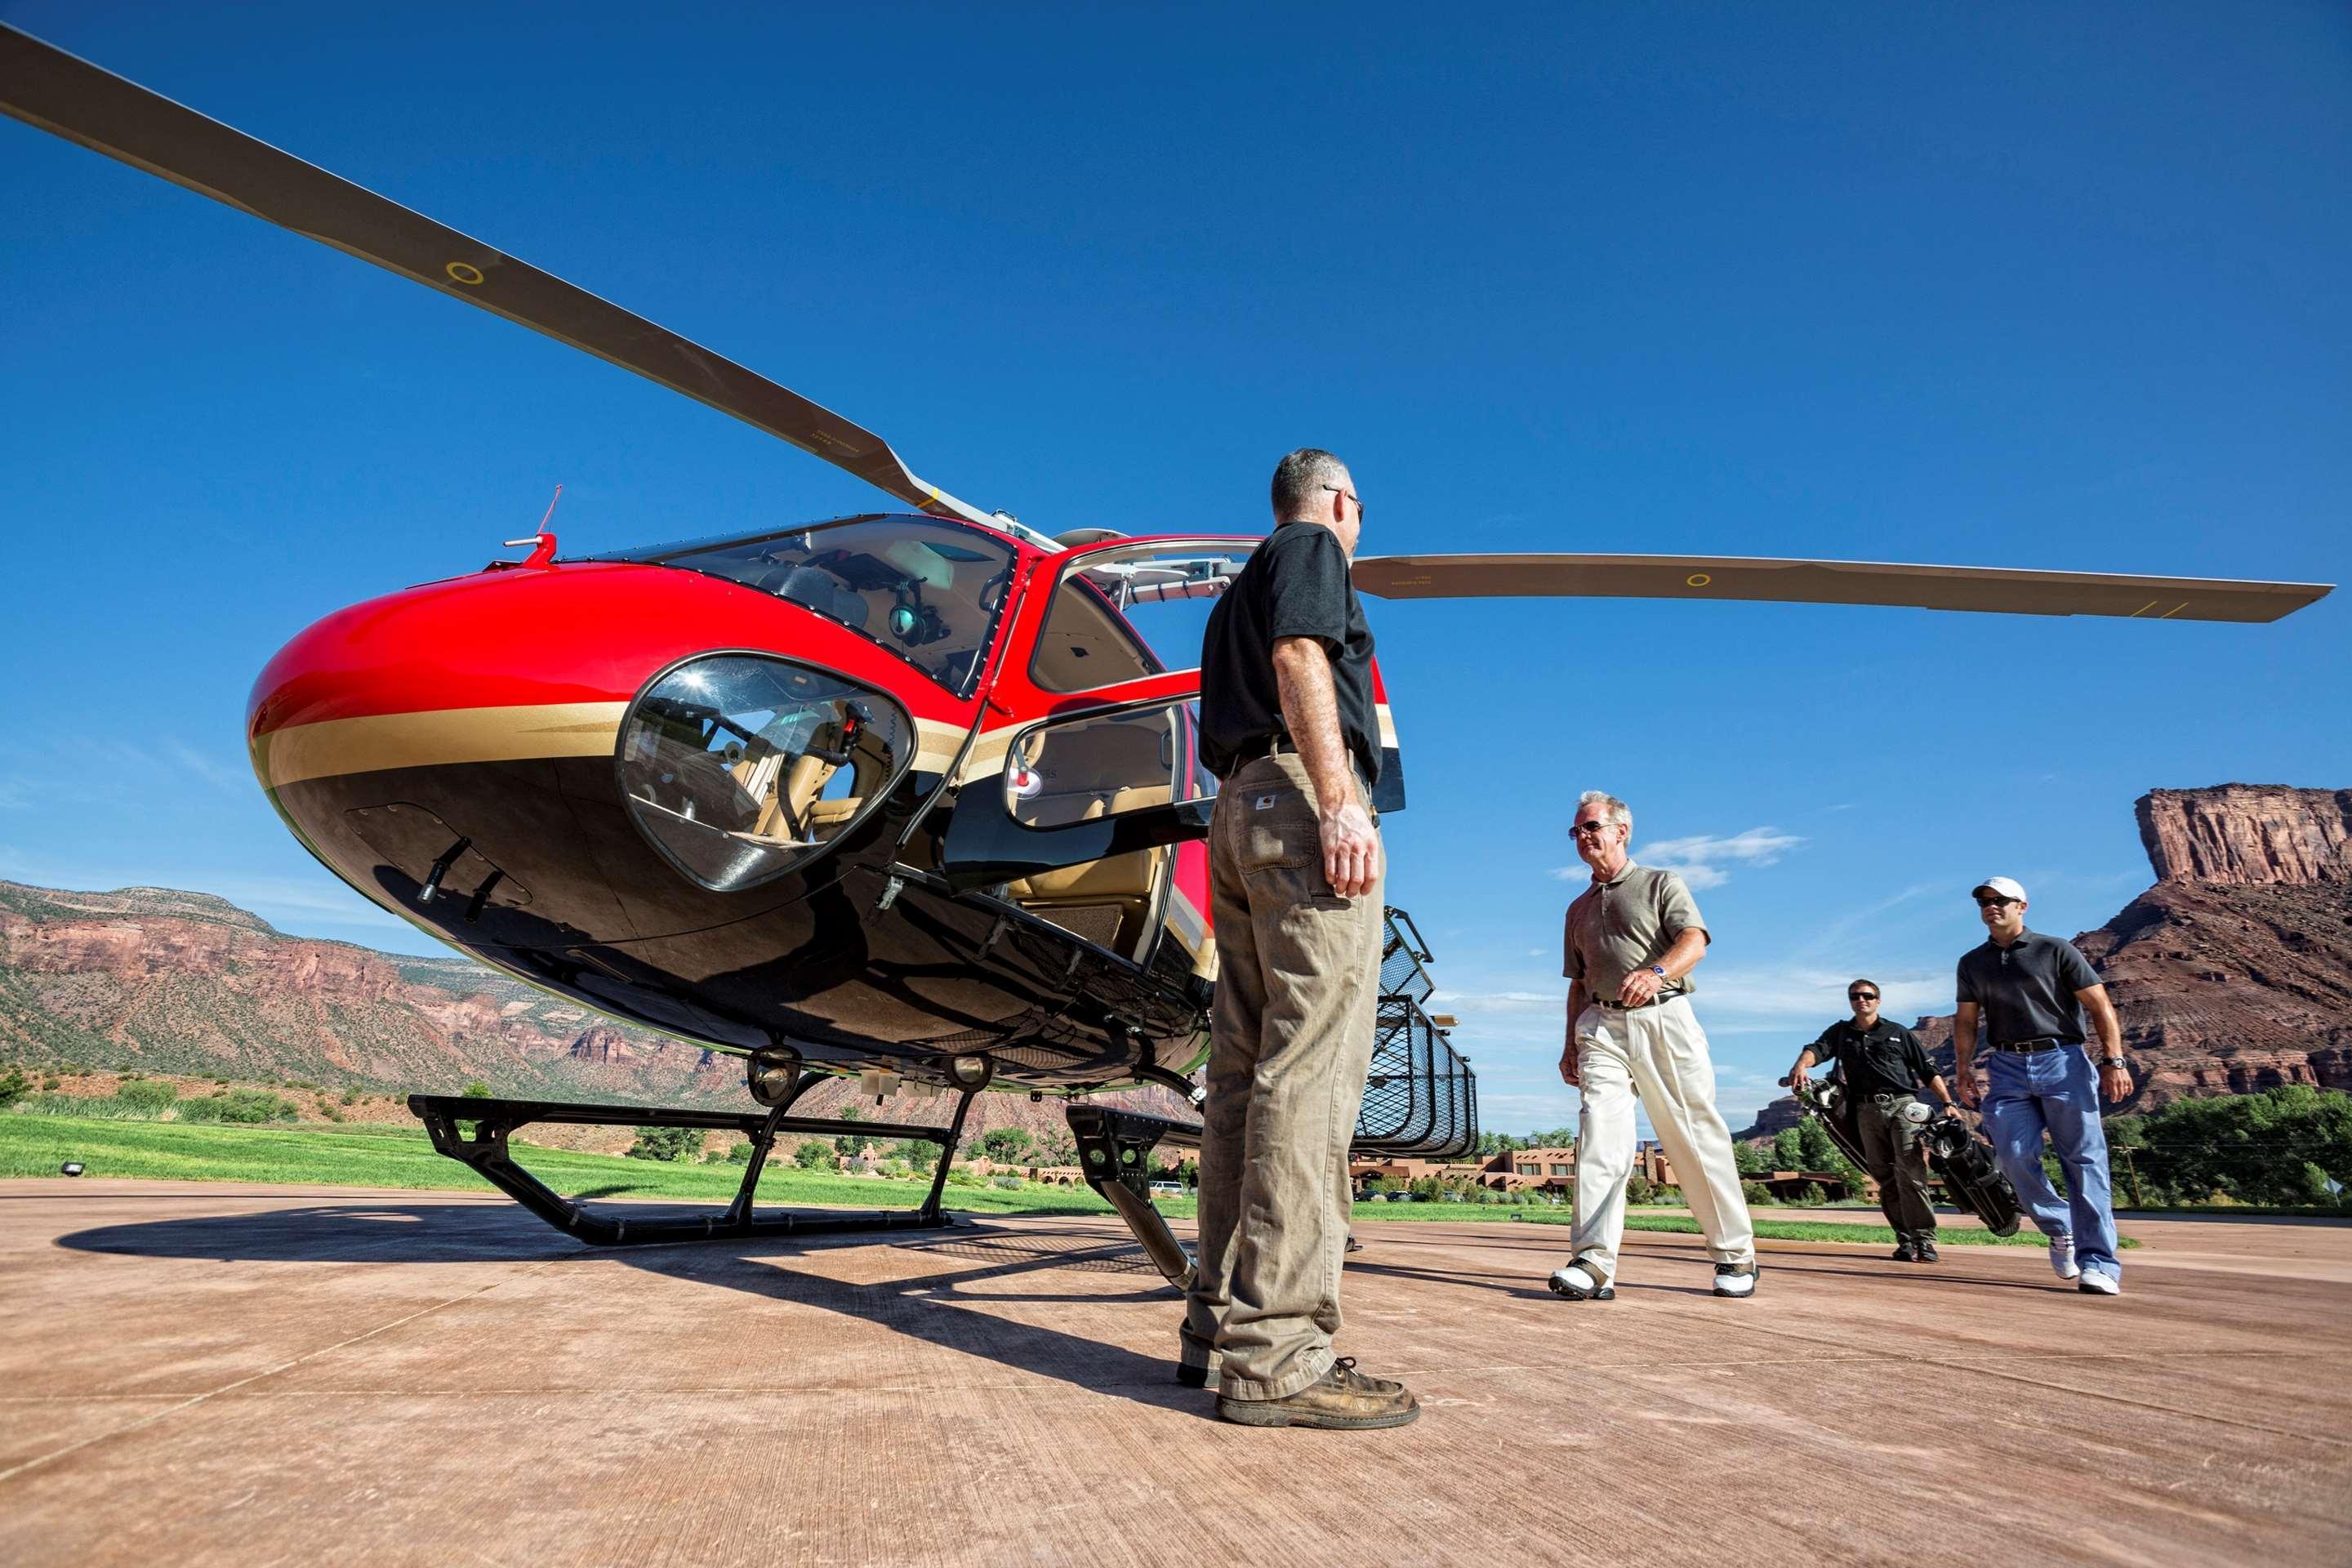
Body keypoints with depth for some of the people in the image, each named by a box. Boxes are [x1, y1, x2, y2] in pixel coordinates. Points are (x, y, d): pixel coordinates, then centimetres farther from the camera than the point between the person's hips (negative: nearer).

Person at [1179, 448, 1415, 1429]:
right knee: (1311, 1067, -16)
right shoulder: (1312, 549, 7)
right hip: (1300, 795, -9)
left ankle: (1220, 1329, 6)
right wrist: (1341, 800, -21)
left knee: (1245, 1071, 4)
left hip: (1238, 811, 9)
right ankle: (1275, 1355, -19)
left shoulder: (1239, 593, 32)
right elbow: (1299, 658, -11)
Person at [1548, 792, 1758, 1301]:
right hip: (1602, 1027, 3)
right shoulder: (1579, 909, 25)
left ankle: (1734, 1254, 14)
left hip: (1664, 1017, -3)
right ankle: (1593, 1262, -21)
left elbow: (1694, 940, -9)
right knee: (1599, 1132, -14)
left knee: (1696, 1139, -2)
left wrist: (1655, 971, -30)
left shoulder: (1662, 885, 9)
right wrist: (1571, 1044, 15)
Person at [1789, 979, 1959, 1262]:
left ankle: (1924, 1239, -14)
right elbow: (1817, 1049, -1)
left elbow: (1928, 1070, 15)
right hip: (1867, 1111, 2)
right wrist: (1801, 1066, -23)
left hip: (1902, 1104, -2)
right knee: (1884, 1177, 1)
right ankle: (1905, 1239, 6)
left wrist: (1947, 1103, 4)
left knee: (1910, 1172, -15)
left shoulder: (1898, 1033, 16)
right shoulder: (1841, 1032, 17)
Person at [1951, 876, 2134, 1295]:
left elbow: (2101, 1006, 1)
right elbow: (1966, 1021, 18)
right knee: (2014, 1157, -9)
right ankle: (2059, 1229, 14)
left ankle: (2098, 1264, -7)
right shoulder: (1972, 963, 16)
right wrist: (1963, 1068, 6)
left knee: (2084, 1162, -7)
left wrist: (2114, 1060, -9)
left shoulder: (2056, 951, 4)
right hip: (2007, 1068, 3)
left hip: (2063, 1061, -3)